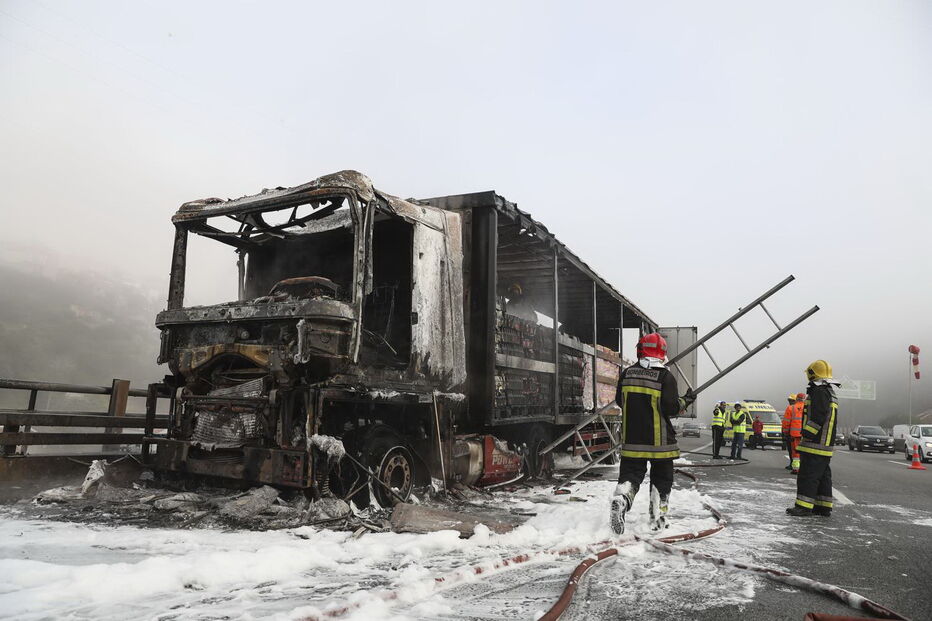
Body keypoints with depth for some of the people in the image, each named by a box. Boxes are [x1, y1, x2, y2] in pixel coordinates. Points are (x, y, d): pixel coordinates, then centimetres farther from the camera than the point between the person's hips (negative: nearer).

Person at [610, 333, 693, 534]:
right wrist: (685, 401, 6)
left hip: (632, 438, 3)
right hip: (659, 440, -3)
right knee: (661, 478, 13)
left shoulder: (627, 373, 1)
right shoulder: (665, 376, -12)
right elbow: (671, 408, -14)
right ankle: (657, 520, 17)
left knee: (630, 472, 9)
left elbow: (619, 400, 10)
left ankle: (620, 500, -18)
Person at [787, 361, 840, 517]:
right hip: (825, 445, 10)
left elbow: (817, 417, -23)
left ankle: (804, 506, -7)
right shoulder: (830, 393, 19)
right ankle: (824, 507, 20)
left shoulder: (819, 391, -15)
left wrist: (807, 434, -20)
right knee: (823, 476, 14)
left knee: (808, 475, -8)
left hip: (815, 444, -10)